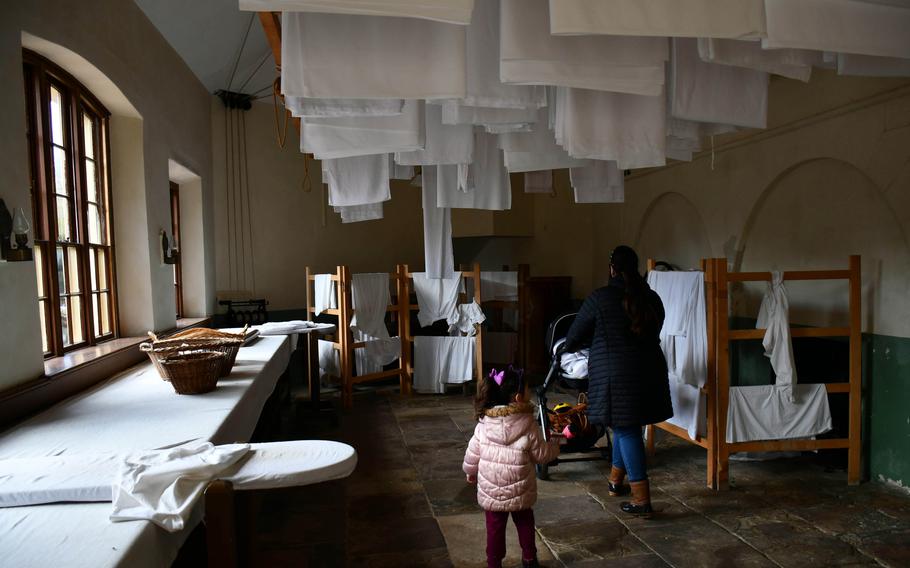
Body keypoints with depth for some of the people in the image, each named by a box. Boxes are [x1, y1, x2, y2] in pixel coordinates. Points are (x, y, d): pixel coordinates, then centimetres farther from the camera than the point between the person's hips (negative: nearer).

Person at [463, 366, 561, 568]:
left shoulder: (483, 424, -12)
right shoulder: (528, 425, -18)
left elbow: (472, 454, -2)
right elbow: (542, 454, -8)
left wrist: (470, 472, 17)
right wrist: (555, 444, 12)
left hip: (491, 491, 1)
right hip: (520, 491, -1)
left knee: (495, 527, 16)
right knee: (525, 522, 22)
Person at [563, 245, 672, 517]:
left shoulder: (600, 298, -8)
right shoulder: (652, 298, 7)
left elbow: (573, 340, 0)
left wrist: (570, 346, 23)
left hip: (616, 376, -5)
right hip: (649, 373, 5)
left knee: (626, 430, 1)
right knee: (626, 426, 19)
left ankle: (642, 500, 1)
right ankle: (615, 481, 34)